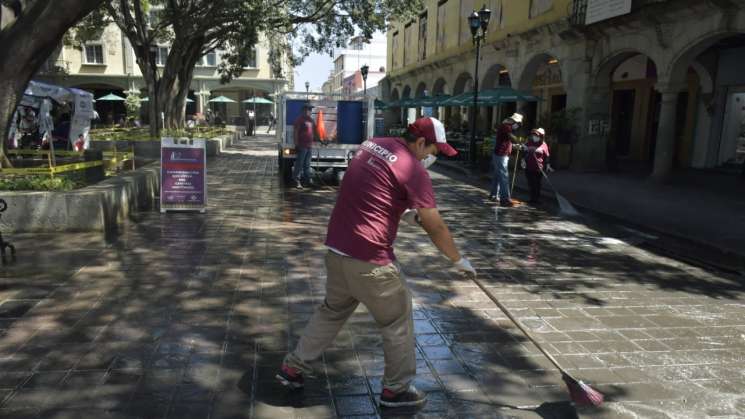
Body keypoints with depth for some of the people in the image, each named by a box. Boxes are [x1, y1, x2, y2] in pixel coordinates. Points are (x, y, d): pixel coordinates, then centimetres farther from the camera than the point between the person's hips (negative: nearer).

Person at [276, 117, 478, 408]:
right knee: (397, 320, 11)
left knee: (332, 310, 25)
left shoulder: (371, 145, 9)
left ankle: (293, 367, 34)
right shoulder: (412, 169, -13)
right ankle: (397, 389, 24)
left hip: (337, 248, 8)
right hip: (368, 258, -8)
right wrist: (458, 260, 5)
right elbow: (435, 227, -9)